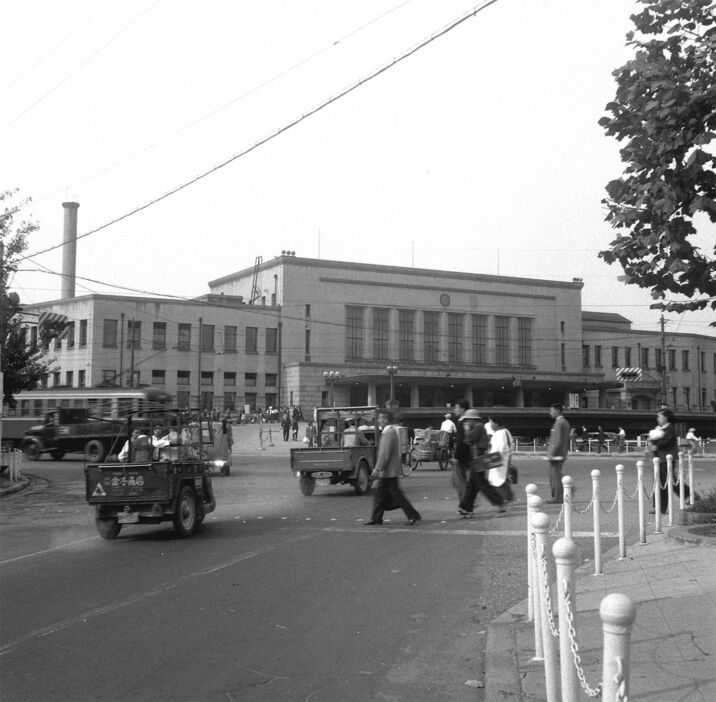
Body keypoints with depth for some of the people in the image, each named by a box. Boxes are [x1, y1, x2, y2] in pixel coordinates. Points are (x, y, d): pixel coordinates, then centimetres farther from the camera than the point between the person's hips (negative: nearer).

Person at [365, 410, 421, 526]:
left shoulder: (389, 432, -18)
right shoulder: (392, 430, 13)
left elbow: (385, 453, -23)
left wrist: (377, 468, -21)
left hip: (389, 471, -10)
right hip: (387, 472, 10)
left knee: (397, 494, -5)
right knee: (379, 494, 13)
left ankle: (414, 516, 0)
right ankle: (376, 518, 18)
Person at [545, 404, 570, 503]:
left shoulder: (559, 423, -14)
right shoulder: (565, 422, 16)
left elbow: (558, 440, -21)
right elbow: (567, 440, 20)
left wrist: (551, 454, -21)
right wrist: (565, 453, 24)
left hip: (556, 454, -10)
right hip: (562, 455, 10)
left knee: (556, 475, -5)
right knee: (554, 476, 14)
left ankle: (558, 497, -4)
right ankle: (557, 496, 17)